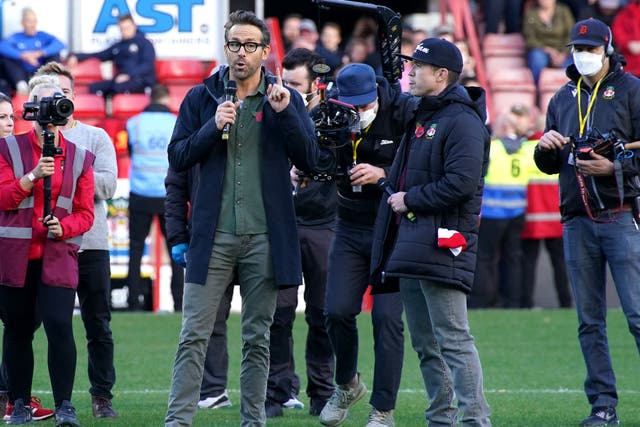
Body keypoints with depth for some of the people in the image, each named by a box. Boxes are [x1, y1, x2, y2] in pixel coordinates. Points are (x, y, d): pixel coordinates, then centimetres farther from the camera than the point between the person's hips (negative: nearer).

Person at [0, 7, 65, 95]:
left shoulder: (43, 36, 11)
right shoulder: (16, 37, 7)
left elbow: (60, 45, -8)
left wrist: (39, 53, -20)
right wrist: (23, 56, -25)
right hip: (22, 75, -1)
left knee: (55, 54, -13)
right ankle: (21, 84, -40)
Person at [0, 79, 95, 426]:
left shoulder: (79, 157, 9)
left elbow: (85, 213, 7)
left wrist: (63, 228, -13)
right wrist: (32, 177, -18)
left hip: (58, 257, 0)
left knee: (59, 325, -14)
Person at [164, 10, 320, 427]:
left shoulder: (285, 99, 6)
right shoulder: (201, 98, 6)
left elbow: (310, 159, -1)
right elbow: (178, 158, 2)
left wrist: (284, 113, -13)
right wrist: (213, 128, -12)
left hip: (265, 237, 0)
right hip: (212, 235, 0)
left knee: (258, 338, 7)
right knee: (194, 335, -5)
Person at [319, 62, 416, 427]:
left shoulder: (404, 112, -13)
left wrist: (384, 174, -25)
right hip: (351, 229, 4)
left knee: (387, 317, -9)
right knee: (338, 311, -4)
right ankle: (347, 384, 24)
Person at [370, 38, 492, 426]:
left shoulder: (462, 121, -10)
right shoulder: (421, 117, 20)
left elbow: (461, 184, -21)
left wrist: (411, 199, -13)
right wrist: (385, 179, 11)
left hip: (441, 246, -10)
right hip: (409, 247, 10)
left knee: (453, 339, -13)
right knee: (425, 345, 11)